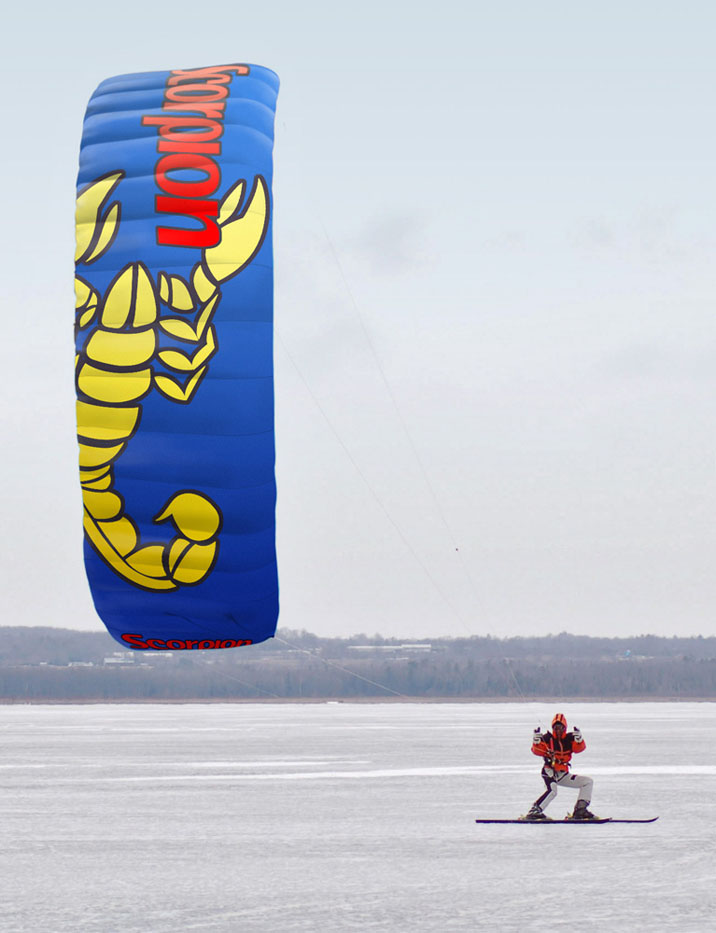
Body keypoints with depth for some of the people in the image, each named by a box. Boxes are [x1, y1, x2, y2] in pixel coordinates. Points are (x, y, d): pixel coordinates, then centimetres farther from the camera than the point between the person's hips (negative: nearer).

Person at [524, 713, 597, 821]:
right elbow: (537, 751, -14)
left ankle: (580, 809, -3)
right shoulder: (547, 738, -4)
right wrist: (537, 740, -31)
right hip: (549, 771, -6)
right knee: (552, 790, -35)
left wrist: (578, 738, -30)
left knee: (588, 782, 3)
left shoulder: (569, 739, 4)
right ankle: (534, 811, -33)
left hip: (563, 774, 6)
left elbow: (579, 748, -11)